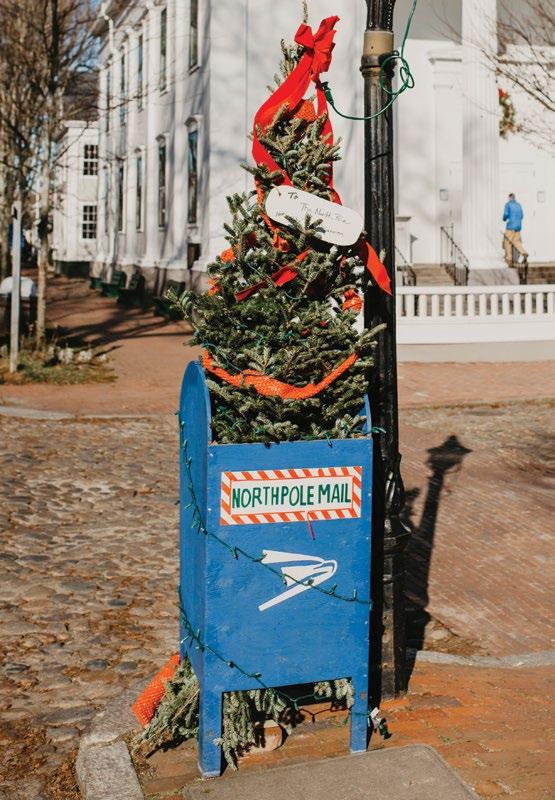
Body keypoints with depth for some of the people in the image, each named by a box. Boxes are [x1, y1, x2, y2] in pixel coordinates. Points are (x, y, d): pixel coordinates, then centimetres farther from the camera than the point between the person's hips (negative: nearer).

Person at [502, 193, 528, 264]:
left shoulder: (508, 204, -4)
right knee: (516, 241, 8)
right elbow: (521, 216, 17)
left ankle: (509, 258, 2)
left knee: (507, 242, 3)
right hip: (518, 226, 6)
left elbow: (506, 214, -13)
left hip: (511, 226, -6)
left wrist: (504, 219, 9)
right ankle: (524, 253, -15)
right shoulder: (519, 205, 14)